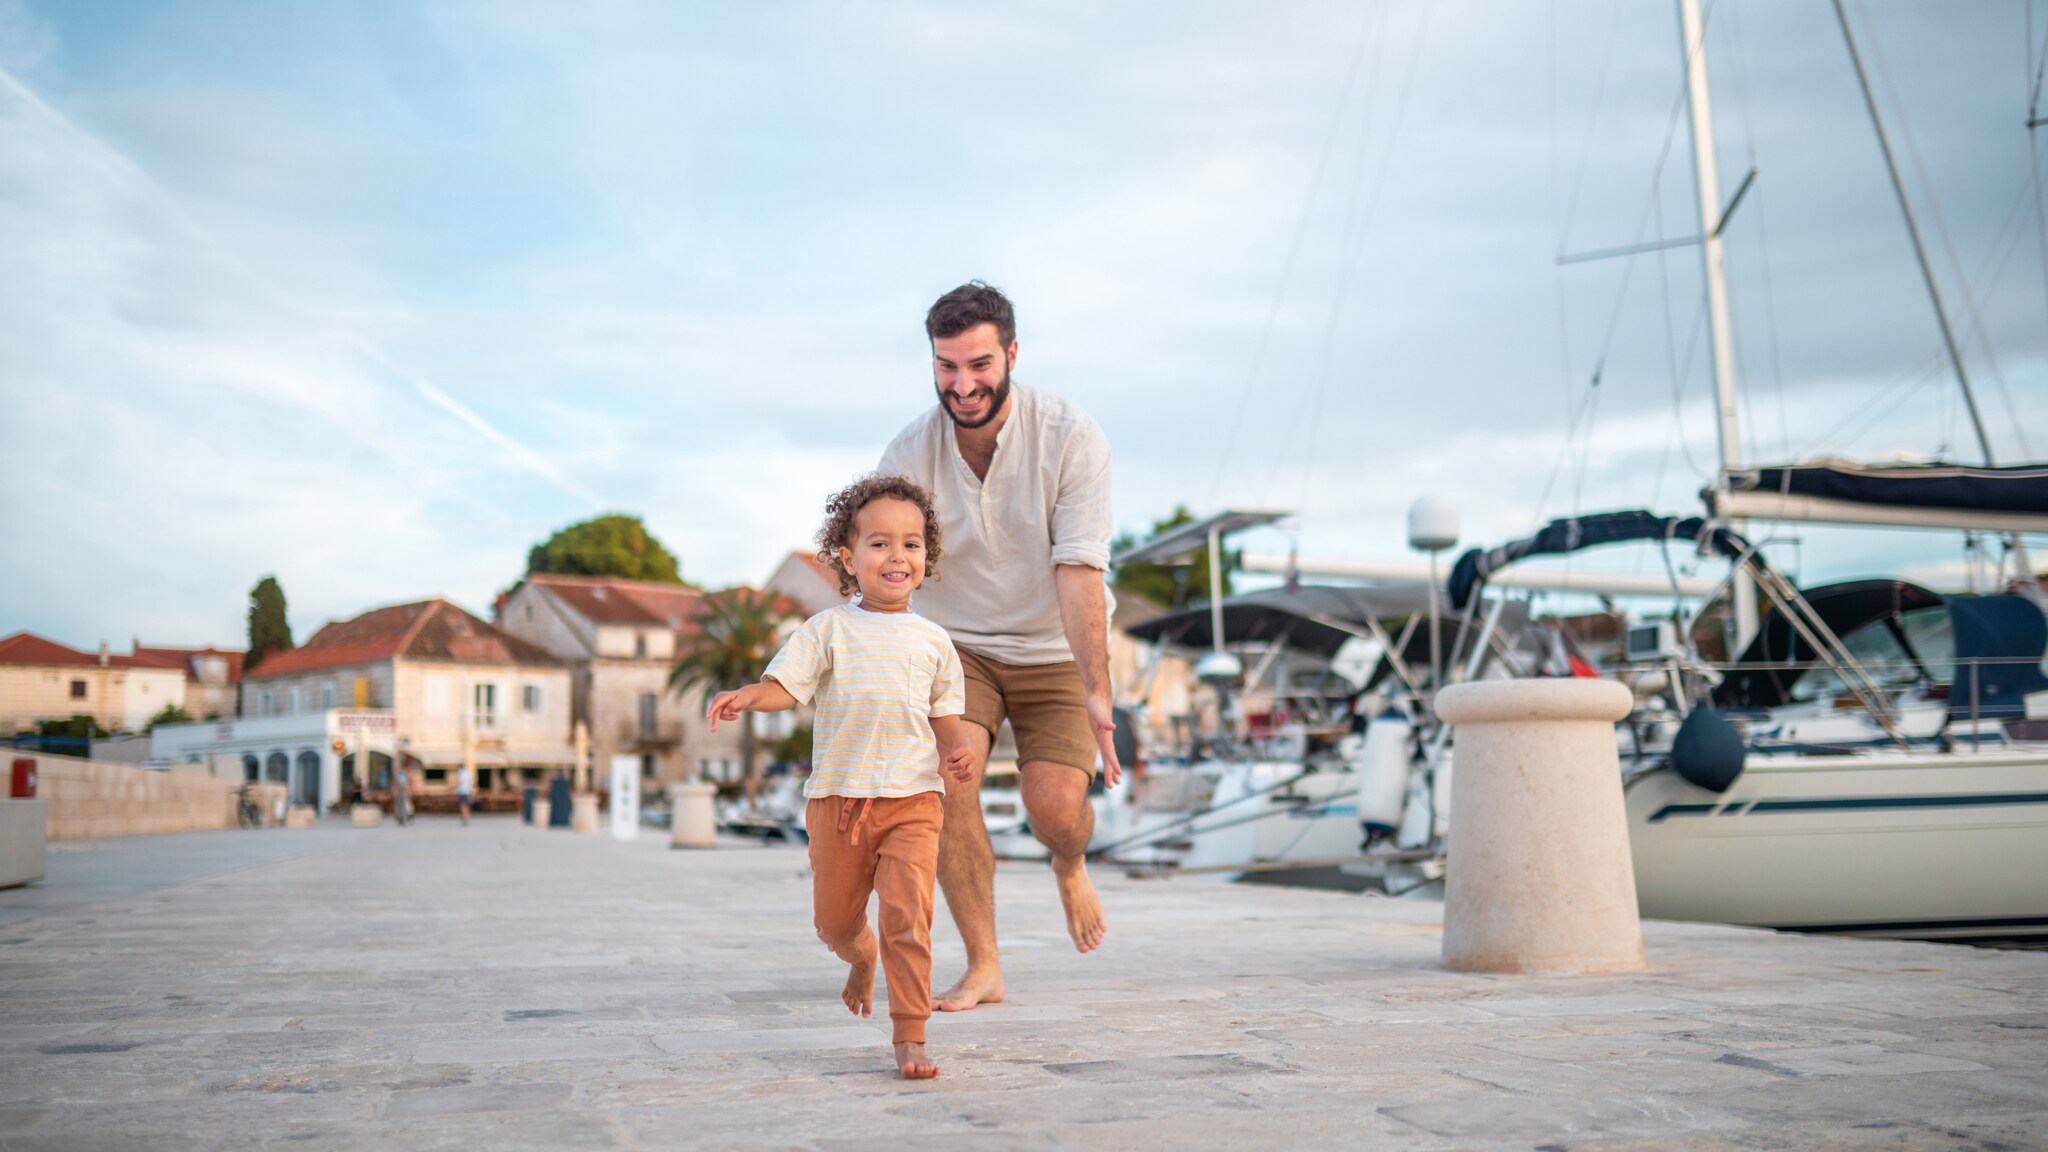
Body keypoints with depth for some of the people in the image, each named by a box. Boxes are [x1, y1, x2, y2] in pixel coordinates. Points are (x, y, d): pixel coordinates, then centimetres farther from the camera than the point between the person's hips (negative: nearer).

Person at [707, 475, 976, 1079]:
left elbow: (946, 712, 14)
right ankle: (862, 959, 50)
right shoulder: (829, 629, 3)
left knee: (908, 913, -15)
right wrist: (746, 697, -28)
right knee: (834, 919, 14)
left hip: (912, 800, 0)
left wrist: (958, 747, -7)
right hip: (837, 797, 1)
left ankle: (909, 1036, -8)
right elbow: (786, 683, -7)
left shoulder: (932, 640, 9)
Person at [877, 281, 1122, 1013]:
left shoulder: (1071, 439, -19)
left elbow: (1079, 571, -25)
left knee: (1057, 808, -14)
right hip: (956, 644, 2)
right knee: (947, 781, -21)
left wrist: (1096, 692, -34)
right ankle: (982, 968, -6)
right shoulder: (909, 453, -13)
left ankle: (1071, 870, 26)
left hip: (1055, 650, -1)